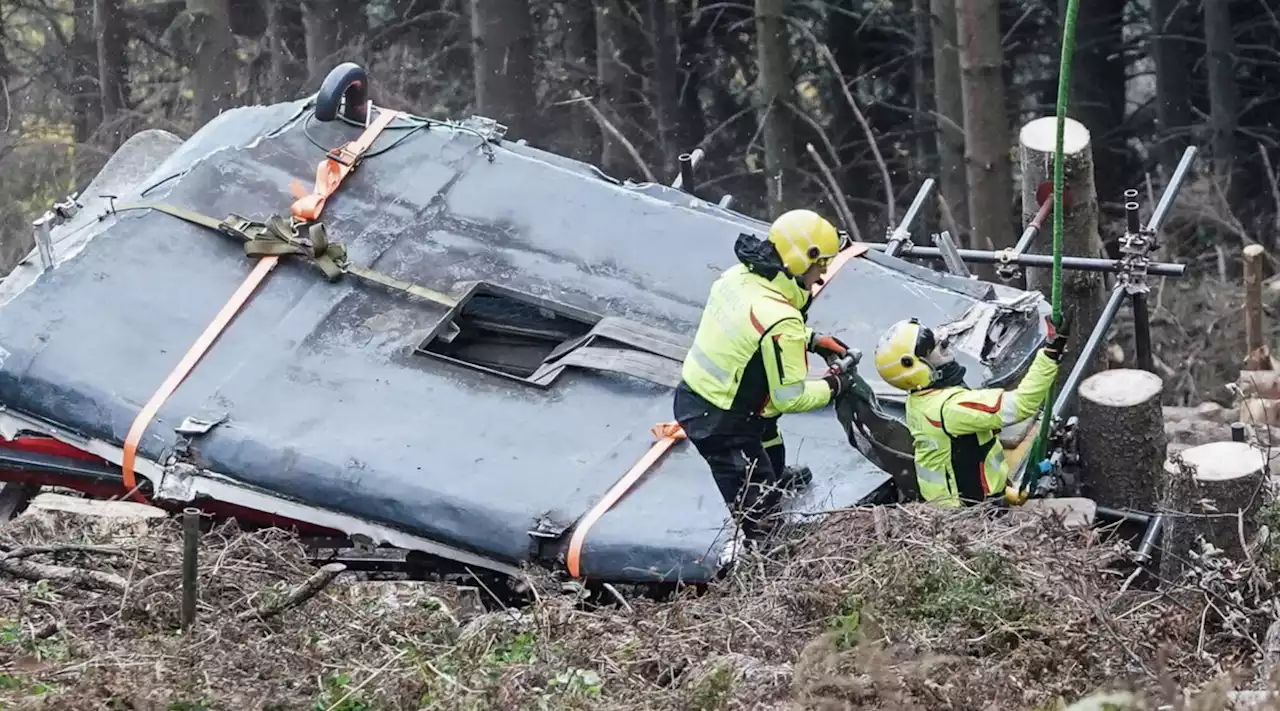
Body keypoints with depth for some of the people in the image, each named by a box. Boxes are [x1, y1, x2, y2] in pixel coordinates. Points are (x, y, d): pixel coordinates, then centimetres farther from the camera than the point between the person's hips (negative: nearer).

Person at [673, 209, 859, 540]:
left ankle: (775, 478, 65)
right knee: (757, 508, 6)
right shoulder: (780, 322, -32)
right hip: (720, 424, -9)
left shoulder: (738, 276, -7)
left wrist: (812, 340, 9)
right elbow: (790, 398, -23)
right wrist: (832, 385, -4)